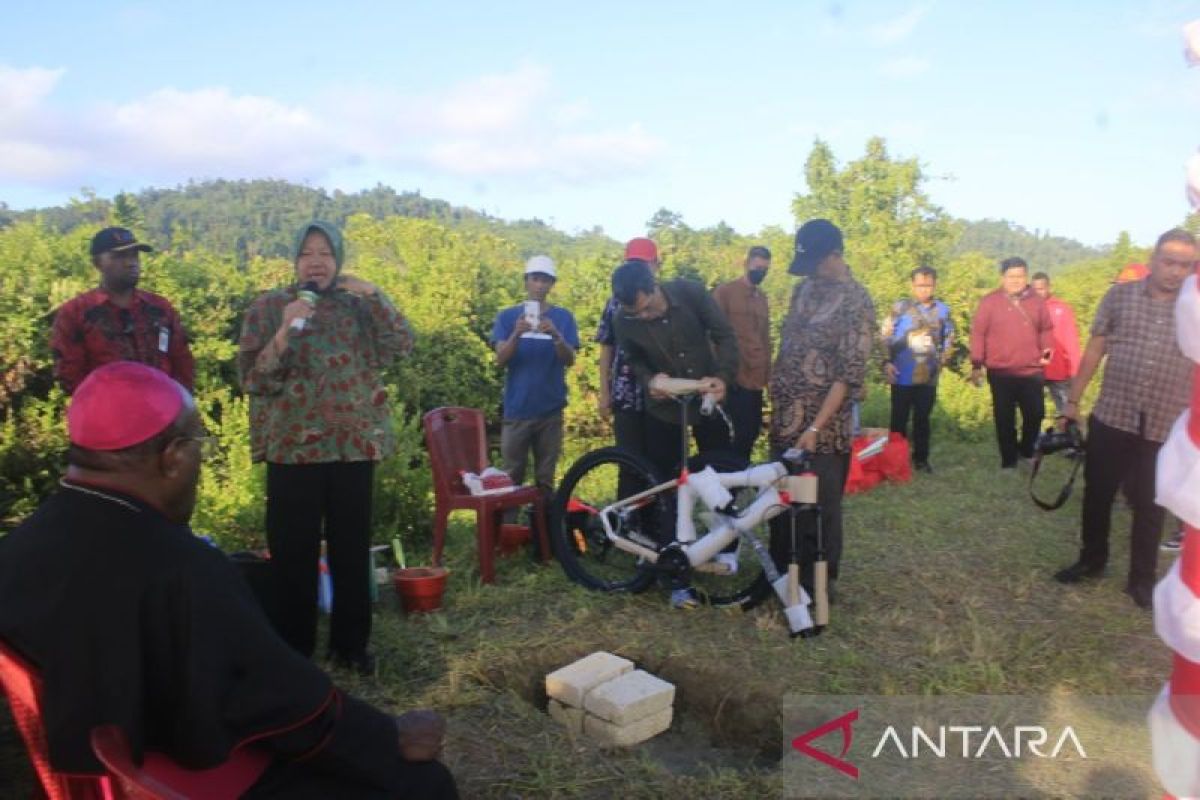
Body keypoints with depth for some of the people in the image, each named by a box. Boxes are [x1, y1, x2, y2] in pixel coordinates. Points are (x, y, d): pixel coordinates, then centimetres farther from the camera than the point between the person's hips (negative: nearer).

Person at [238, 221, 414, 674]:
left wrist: (373, 294, -16)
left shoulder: (359, 307, 7)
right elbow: (251, 379, -7)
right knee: (293, 551, 2)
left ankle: (350, 642, 25)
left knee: (352, 548, 10)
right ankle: (292, 649, 19)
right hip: (293, 446, -2)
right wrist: (284, 332, -22)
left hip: (354, 444, 2)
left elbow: (401, 346, -7)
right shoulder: (268, 308, 1)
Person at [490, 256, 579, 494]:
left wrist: (556, 335, -26)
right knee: (512, 477, 2)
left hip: (551, 410, 1)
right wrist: (517, 333, -26)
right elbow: (501, 359, -7)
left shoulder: (563, 317, 4)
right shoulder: (507, 316, 3)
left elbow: (569, 360, -6)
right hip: (517, 409, 0)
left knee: (545, 477, 6)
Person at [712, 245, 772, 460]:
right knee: (741, 434, -6)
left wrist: (767, 374, 15)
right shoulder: (724, 292, -4)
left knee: (752, 432, 9)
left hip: (756, 379, 7)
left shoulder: (762, 297, 17)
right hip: (734, 378, -6)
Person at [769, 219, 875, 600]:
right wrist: (775, 397, 14)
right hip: (785, 418, 6)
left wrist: (816, 428, -21)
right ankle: (780, 573, 32)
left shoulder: (856, 301, -12)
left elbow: (850, 373, -17)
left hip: (825, 425, -6)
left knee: (821, 508, 5)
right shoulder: (803, 289, 8)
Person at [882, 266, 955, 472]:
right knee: (899, 419, 6)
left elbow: (948, 339, 15)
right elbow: (885, 338, -6)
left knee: (922, 419, 12)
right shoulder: (899, 308, -5)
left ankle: (921, 458, 23)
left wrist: (941, 360, 8)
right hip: (902, 376, -2)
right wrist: (887, 363, -12)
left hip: (928, 377, 2)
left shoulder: (942, 310, 4)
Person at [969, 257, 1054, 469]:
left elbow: (1046, 329, 17)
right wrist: (976, 365, -7)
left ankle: (1026, 450, 32)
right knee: (1005, 418, 5)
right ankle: (1008, 460, 17)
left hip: (1031, 371, 3)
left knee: (1036, 413, 8)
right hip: (1000, 372, -3)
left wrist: (1047, 349, -1)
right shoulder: (990, 302, -4)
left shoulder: (1036, 301, 6)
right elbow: (978, 333, -4)